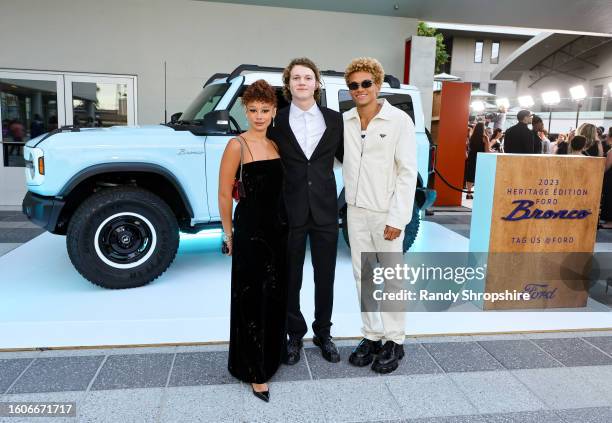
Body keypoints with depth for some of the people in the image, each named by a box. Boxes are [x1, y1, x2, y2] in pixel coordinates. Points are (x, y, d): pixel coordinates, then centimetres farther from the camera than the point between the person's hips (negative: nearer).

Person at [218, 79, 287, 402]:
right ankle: (255, 371, 18)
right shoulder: (237, 145, -10)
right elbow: (224, 195, -8)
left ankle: (270, 356, 35)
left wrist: (278, 221, 11)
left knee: (275, 297, 15)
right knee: (252, 300, 3)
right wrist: (229, 234, -3)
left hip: (278, 228, 6)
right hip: (250, 229, -6)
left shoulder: (276, 144, 8)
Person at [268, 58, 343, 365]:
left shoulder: (334, 119, 4)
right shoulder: (277, 121, -1)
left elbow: (346, 157, 12)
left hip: (325, 210, 2)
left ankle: (323, 333, 32)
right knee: (291, 279, 11)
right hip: (290, 210, -1)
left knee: (325, 277, 13)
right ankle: (295, 334, 31)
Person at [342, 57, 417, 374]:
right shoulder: (344, 122, 4)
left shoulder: (399, 121, -7)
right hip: (355, 211, 4)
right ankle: (371, 336, 26)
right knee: (363, 276, 12)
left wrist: (397, 218, -13)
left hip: (386, 213, -4)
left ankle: (394, 341, 20)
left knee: (391, 278, 4)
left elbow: (408, 172, -9)